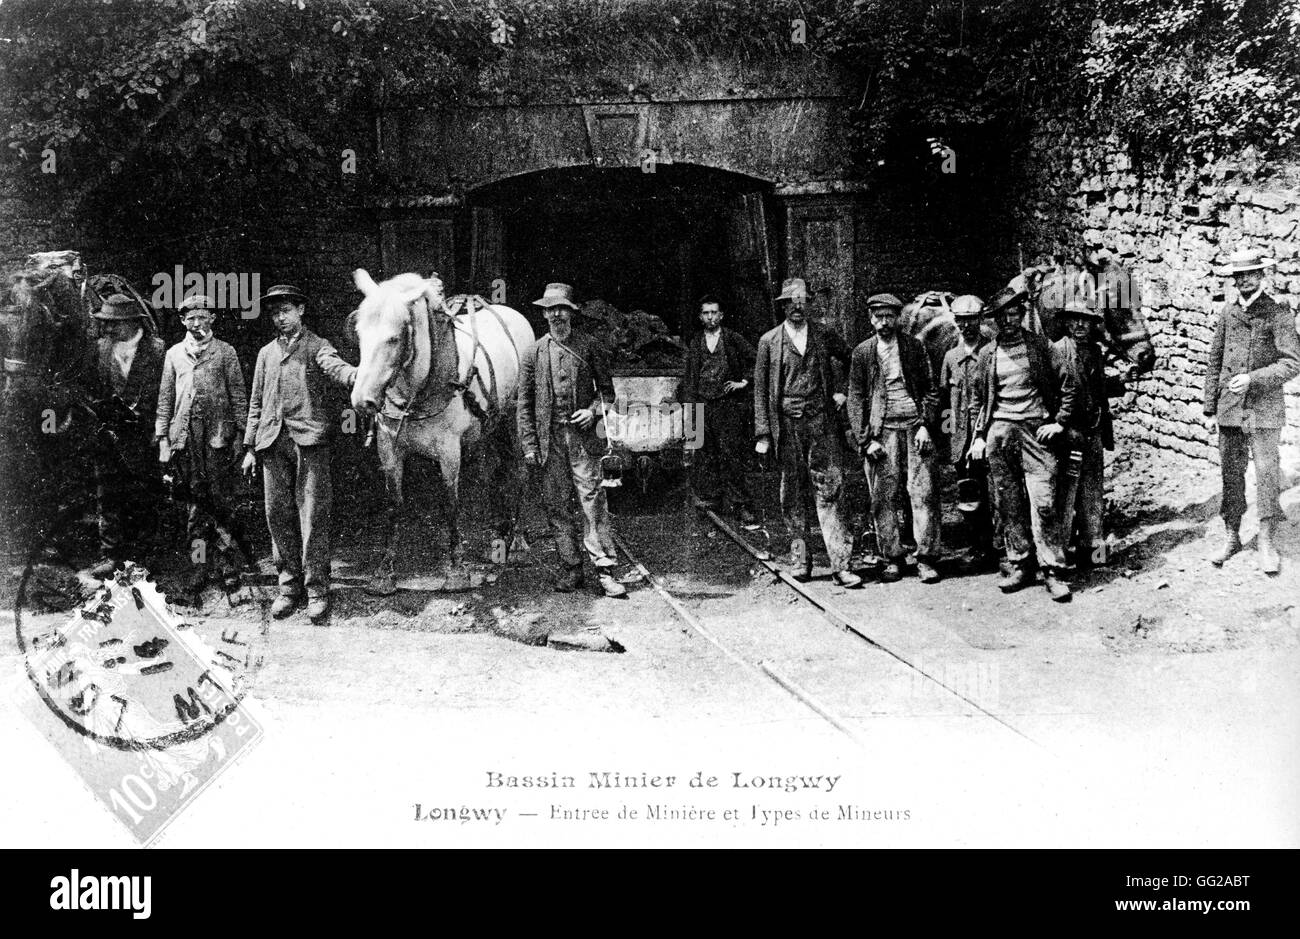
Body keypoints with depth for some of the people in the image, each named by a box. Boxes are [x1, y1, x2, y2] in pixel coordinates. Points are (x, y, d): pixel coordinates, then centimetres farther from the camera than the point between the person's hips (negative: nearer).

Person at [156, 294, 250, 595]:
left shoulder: (225, 352, 6)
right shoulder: (174, 354, 14)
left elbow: (239, 396, 5)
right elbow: (165, 399, 14)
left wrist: (240, 435, -2)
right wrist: (162, 439, 8)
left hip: (218, 434, -2)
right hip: (185, 435, 3)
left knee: (220, 499, -5)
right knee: (196, 500, 4)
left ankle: (227, 564, 1)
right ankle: (200, 564, 8)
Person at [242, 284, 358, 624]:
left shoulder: (316, 346, 6)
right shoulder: (266, 353, 21)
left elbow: (336, 368, -15)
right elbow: (256, 403, 22)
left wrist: (360, 374, -38)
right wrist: (250, 447, 14)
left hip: (309, 438, -5)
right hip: (273, 441, 5)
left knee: (313, 517, -6)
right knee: (279, 517, 5)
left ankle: (316, 592, -4)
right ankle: (289, 588, 14)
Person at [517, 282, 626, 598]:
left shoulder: (590, 347, 4)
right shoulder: (534, 353, 7)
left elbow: (607, 390, 10)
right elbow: (524, 403, 7)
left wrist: (593, 411, -10)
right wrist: (529, 444, 1)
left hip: (582, 435, -2)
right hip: (548, 438, 2)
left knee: (593, 500, -7)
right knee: (555, 504, 4)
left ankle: (605, 570, -6)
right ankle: (571, 568, 13)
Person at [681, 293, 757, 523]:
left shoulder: (733, 339, 3)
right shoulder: (695, 343, 12)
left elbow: (755, 360, 6)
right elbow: (689, 377, 14)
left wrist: (744, 382, -1)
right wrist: (689, 403, 7)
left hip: (729, 403, -3)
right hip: (703, 405, 3)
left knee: (731, 453, -7)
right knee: (705, 452, 2)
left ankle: (741, 504, -6)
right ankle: (707, 495, 12)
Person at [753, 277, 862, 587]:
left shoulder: (824, 335, 8)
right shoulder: (769, 341, 5)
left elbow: (851, 359, 23)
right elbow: (760, 390, 5)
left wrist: (841, 390, 9)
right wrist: (763, 434, -1)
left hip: (821, 422, 0)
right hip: (786, 425, 0)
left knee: (830, 491, -6)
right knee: (792, 493, 5)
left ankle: (840, 564, -8)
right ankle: (800, 558, 16)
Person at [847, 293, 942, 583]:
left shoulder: (915, 347, 8)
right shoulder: (862, 352, 8)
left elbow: (931, 389, 8)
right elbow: (855, 399, 6)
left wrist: (925, 425, -5)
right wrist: (866, 439, -3)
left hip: (915, 426, 0)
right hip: (881, 431, 0)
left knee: (924, 493, -5)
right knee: (883, 499, -1)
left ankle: (926, 559, 1)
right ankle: (892, 559, 8)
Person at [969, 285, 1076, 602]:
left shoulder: (1040, 346, 5)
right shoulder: (987, 354, 11)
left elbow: (1068, 385, 6)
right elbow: (979, 398, 18)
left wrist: (1059, 422, -2)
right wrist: (979, 435, 10)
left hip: (1036, 430, -3)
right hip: (1000, 431, 3)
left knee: (1043, 501, -9)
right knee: (1008, 504, 3)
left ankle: (1052, 570, -6)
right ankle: (1018, 566, 12)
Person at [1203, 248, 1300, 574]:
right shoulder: (1228, 314, 9)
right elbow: (1214, 362, 13)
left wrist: (1253, 378, -18)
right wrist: (1210, 408, 10)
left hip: (1264, 409, -3)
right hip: (1229, 409, 4)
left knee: (1267, 474, -3)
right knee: (1230, 474, 7)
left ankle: (1268, 544, 5)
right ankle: (1231, 537, 18)